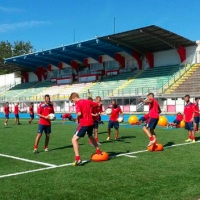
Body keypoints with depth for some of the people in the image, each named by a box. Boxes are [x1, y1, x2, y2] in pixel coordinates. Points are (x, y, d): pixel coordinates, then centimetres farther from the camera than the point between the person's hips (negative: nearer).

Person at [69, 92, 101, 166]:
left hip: (83, 124, -8)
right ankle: (98, 151, 46)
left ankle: (78, 159, -20)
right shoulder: (88, 101, 12)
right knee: (91, 136, 33)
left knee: (74, 139, -7)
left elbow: (79, 114, -23)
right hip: (91, 122, 8)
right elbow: (97, 104, 22)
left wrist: (77, 118, -3)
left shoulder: (77, 103, -9)